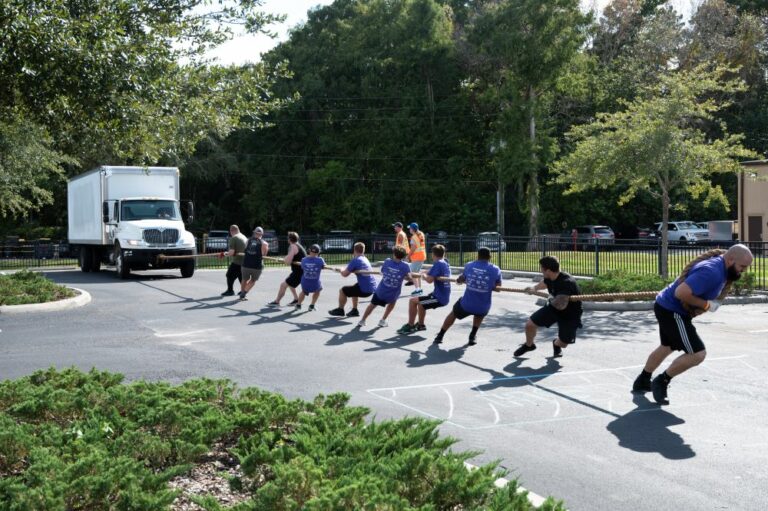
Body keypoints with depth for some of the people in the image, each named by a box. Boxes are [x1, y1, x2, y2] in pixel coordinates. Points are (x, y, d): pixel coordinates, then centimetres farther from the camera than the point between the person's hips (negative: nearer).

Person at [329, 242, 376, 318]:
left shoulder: (355, 260, -12)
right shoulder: (365, 259, 12)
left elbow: (344, 274, -9)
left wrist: (341, 270, 11)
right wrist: (345, 270, 16)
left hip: (364, 290, -8)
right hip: (372, 288, 8)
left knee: (342, 290, 8)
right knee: (354, 288, 36)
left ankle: (340, 310, 25)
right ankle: (354, 310, 37)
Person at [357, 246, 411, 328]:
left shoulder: (387, 261, -4)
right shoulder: (405, 266, -10)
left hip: (380, 291, 1)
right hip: (393, 295, -1)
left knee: (373, 304, 27)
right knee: (392, 302, 35)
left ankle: (362, 321, 34)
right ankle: (383, 320, 34)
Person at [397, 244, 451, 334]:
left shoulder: (437, 264, -16)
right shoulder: (445, 263, 10)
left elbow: (429, 280, -25)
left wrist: (424, 275, -6)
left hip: (439, 298, -9)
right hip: (445, 297, 9)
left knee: (412, 301, -5)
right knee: (420, 301, 30)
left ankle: (410, 326, 1)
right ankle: (420, 324, 36)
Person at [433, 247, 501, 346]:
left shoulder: (469, 265, 1)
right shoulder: (495, 269, -5)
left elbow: (462, 279, 20)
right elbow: (498, 287, 8)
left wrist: (459, 280, 43)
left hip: (466, 305, 1)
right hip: (483, 308, 0)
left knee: (453, 314, 32)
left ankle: (440, 336, 43)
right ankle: (473, 336, 36)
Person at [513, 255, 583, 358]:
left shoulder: (566, 282, -38)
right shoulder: (549, 278, -12)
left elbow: (560, 305, -47)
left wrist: (551, 301, -27)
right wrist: (534, 288, 1)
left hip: (570, 315, -6)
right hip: (553, 307, 6)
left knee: (563, 344, 0)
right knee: (529, 324, -4)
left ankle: (556, 344, 39)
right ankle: (528, 345, 27)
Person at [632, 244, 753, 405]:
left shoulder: (720, 268, 4)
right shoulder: (711, 272, -28)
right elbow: (681, 292, -34)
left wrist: (702, 306, -1)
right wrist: (706, 304, -22)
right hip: (672, 312, -11)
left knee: (667, 347, 28)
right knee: (697, 353, -13)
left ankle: (642, 382, 45)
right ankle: (661, 382, 4)